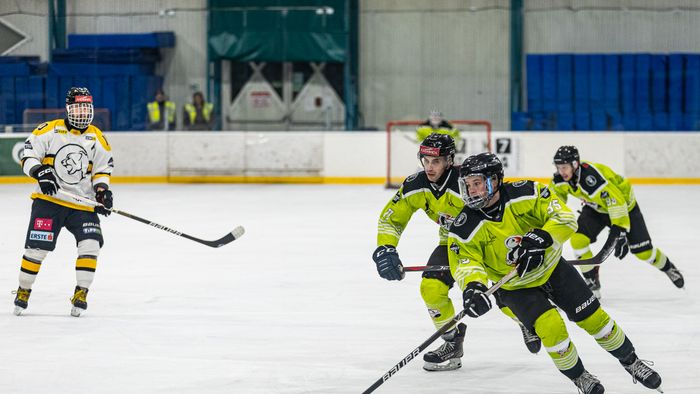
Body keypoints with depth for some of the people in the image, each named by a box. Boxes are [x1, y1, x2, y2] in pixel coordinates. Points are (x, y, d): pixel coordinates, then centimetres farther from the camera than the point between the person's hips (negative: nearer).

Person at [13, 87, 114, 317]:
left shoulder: (97, 138, 6)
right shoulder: (50, 130, -3)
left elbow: (102, 169, 11)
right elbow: (28, 155, -4)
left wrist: (101, 190, -7)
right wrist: (40, 172, -22)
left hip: (82, 204, 2)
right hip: (48, 200, -2)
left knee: (90, 244, -15)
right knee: (36, 247, -6)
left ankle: (80, 294, -4)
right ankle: (23, 290, 15)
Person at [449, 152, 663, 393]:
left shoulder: (525, 194, -23)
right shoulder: (466, 229, -21)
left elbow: (565, 218, -23)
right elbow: (465, 262, -23)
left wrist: (542, 237, -40)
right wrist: (472, 287, -45)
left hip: (552, 267, 1)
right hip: (516, 287, -1)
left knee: (593, 317, 4)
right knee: (550, 325, -22)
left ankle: (631, 362, 28)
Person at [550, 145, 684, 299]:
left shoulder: (590, 176, -41)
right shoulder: (560, 179, -18)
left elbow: (616, 202, -43)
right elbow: (556, 195, 5)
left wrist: (620, 233, -46)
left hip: (624, 204, -6)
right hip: (595, 208, 6)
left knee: (643, 251, 0)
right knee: (578, 239, -18)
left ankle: (668, 267, 32)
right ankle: (592, 282, -2)